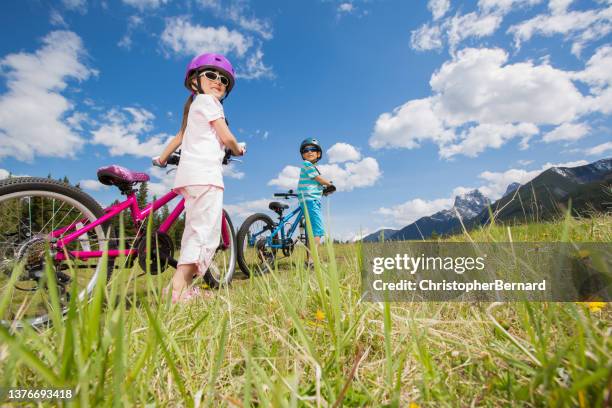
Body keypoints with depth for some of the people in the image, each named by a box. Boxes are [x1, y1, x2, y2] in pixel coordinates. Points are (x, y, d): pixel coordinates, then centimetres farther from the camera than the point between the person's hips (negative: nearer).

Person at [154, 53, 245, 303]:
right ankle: (178, 286, -24)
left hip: (190, 174, 10)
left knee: (194, 231, 9)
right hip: (205, 172, -10)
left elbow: (180, 135, 36)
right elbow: (226, 137, -5)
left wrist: (162, 159, 45)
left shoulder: (195, 105, 31)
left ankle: (183, 287, 11)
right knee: (206, 232, -17)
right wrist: (238, 149, 16)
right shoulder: (207, 101, 3)